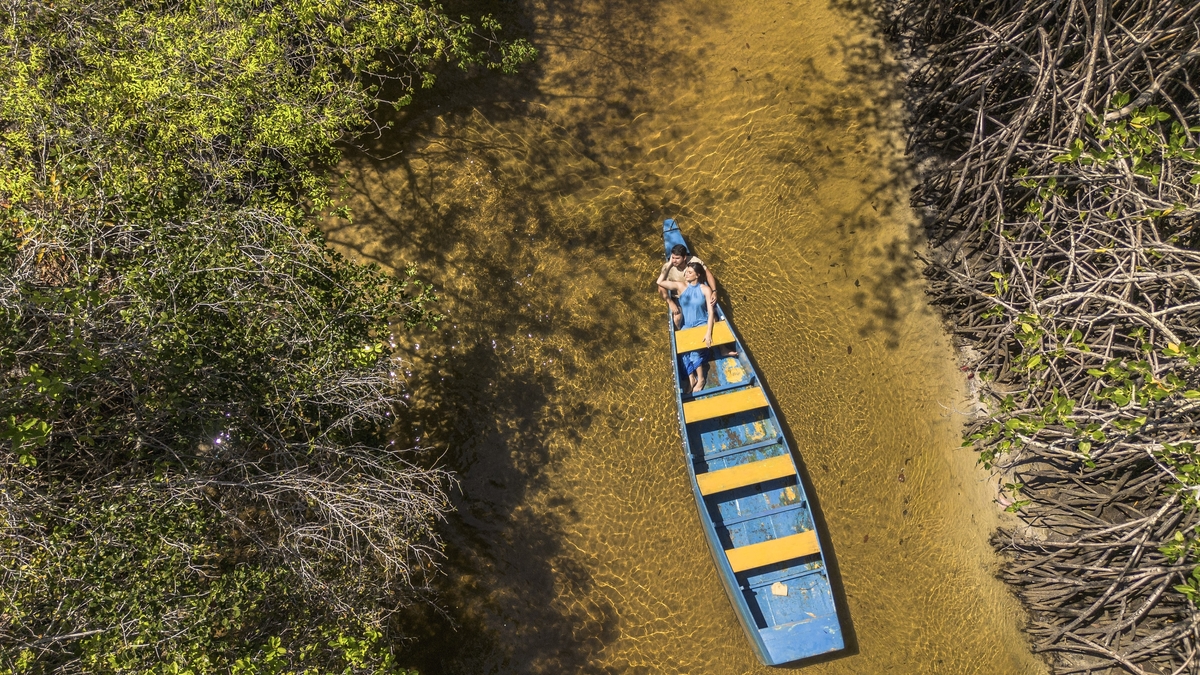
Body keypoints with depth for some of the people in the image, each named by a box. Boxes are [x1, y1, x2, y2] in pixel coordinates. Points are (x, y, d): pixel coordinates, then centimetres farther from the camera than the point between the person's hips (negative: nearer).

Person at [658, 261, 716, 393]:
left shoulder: (705, 289, -7)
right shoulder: (681, 286, 0)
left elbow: (711, 312, -11)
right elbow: (660, 282, -3)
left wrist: (709, 332, -22)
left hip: (702, 324, -3)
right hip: (686, 326, 3)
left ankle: (700, 379, -15)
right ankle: (691, 379, -24)